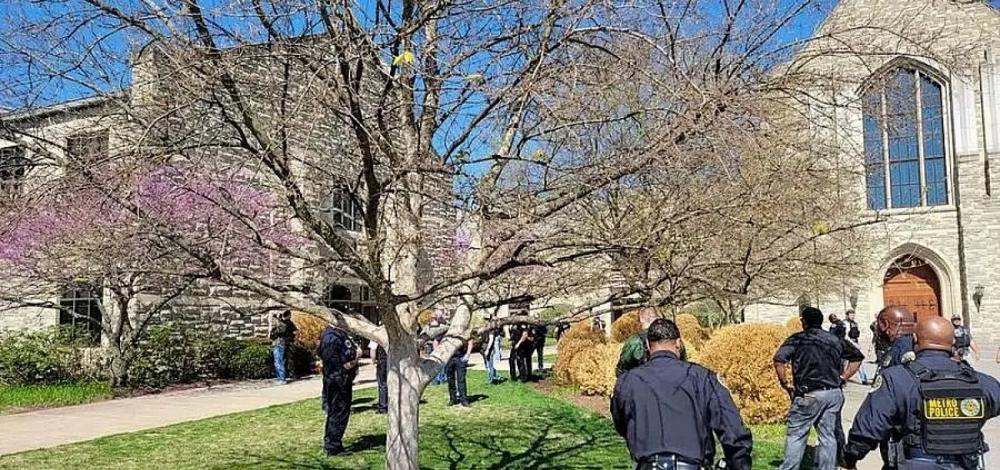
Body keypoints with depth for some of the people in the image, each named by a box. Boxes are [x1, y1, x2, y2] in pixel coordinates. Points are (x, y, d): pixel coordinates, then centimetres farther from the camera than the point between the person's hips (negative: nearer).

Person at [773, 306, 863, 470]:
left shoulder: (798, 339, -3)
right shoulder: (836, 339, 12)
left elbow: (779, 359, -16)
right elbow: (858, 357, 17)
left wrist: (785, 383, -5)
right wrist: (843, 377, 15)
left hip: (808, 394, -4)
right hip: (834, 393, 5)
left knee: (796, 435, 3)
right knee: (829, 436, 10)